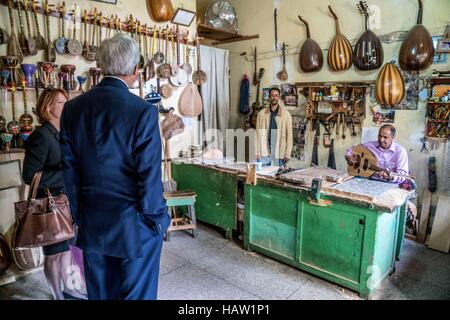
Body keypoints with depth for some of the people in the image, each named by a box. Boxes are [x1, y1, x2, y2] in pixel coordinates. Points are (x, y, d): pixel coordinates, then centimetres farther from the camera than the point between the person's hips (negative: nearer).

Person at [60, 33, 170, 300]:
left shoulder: (73, 108, -2)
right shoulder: (143, 111, -19)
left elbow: (70, 171, 2)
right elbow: (149, 176, -17)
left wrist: (81, 215, 13)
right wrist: (156, 219, -3)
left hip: (92, 225, 5)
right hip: (134, 227, -5)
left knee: (99, 294, 23)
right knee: (136, 294, 14)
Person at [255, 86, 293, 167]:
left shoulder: (286, 114, 1)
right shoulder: (261, 113, 4)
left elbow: (289, 135, 0)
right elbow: (258, 134, 4)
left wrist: (287, 154, -5)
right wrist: (257, 152, 0)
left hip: (279, 153, -1)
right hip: (264, 153, 1)